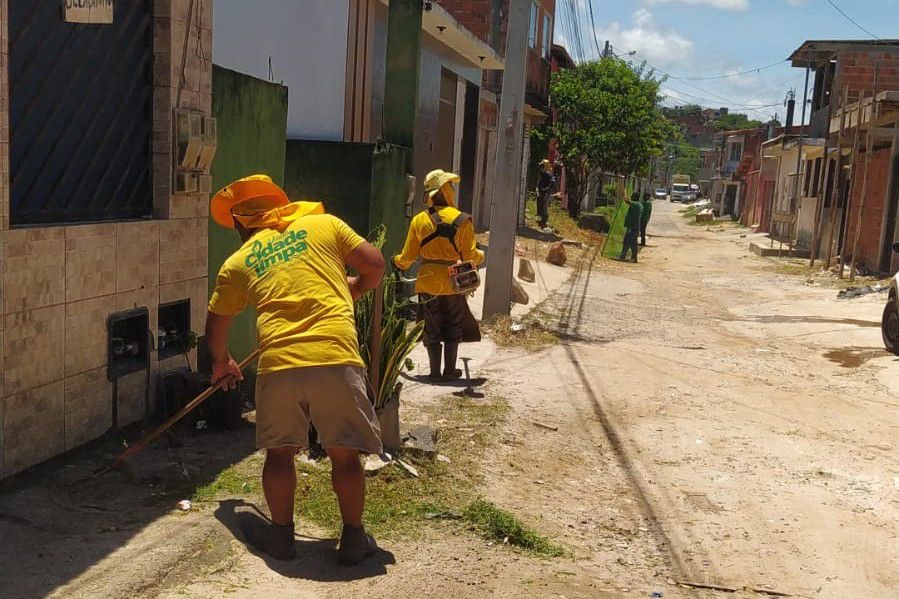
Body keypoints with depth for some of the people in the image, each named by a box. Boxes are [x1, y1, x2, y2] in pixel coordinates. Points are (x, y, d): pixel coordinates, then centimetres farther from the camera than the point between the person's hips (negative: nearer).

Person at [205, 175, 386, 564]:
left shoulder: (238, 262, 18)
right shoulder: (323, 224, 13)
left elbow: (215, 327, 27)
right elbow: (375, 265, 10)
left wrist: (222, 363, 46)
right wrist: (350, 292, 30)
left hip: (278, 364, 1)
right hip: (336, 358, -1)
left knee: (280, 452, 19)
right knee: (344, 454, 12)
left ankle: (281, 534, 30)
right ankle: (353, 539, 22)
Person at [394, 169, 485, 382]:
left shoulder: (419, 220, -4)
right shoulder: (462, 220, -8)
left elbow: (408, 257, -1)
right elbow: (470, 255, -8)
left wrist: (398, 261, 21)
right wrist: (481, 256, 14)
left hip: (428, 283, 1)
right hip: (454, 283, -1)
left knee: (432, 328, 10)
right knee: (453, 327, 13)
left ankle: (435, 371, 13)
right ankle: (450, 370, 17)